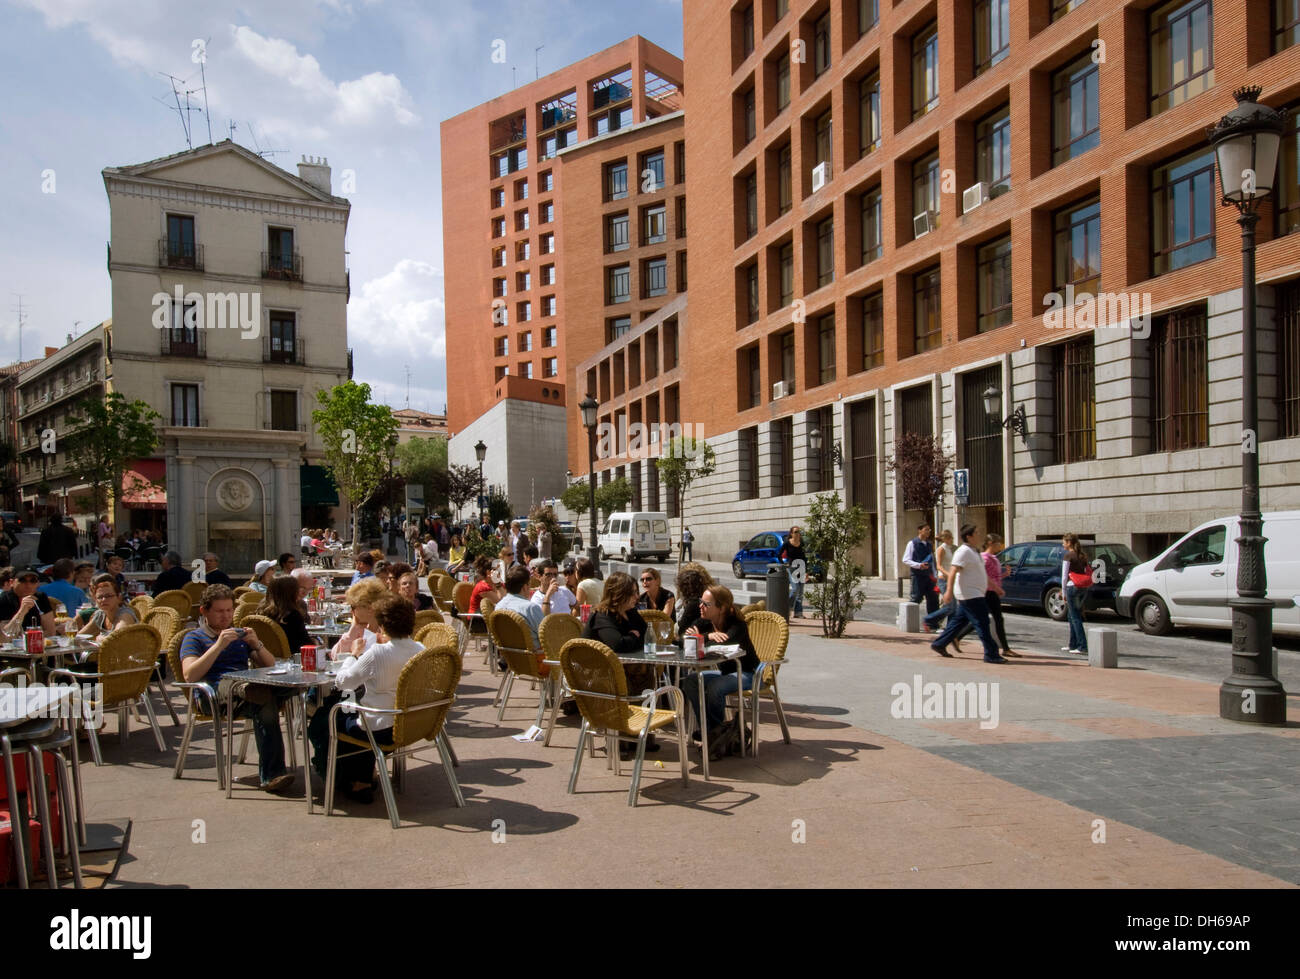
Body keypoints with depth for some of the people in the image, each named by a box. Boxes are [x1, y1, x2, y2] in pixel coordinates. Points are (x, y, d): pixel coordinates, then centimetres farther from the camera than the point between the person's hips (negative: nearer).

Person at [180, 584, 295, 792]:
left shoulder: (240, 635, 32)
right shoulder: (194, 638, 17)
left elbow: (271, 666, 22)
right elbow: (189, 676, -3)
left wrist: (257, 645, 3)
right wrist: (219, 646, -11)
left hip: (248, 688, 5)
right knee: (266, 704, -39)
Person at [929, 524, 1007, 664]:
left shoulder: (972, 551, 17)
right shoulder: (963, 551, -15)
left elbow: (982, 573, 26)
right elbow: (953, 571, -23)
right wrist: (949, 591, -32)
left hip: (972, 595, 10)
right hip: (970, 595, -10)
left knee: (958, 621, 13)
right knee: (982, 624, -7)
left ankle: (939, 644, 20)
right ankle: (991, 654, -3)